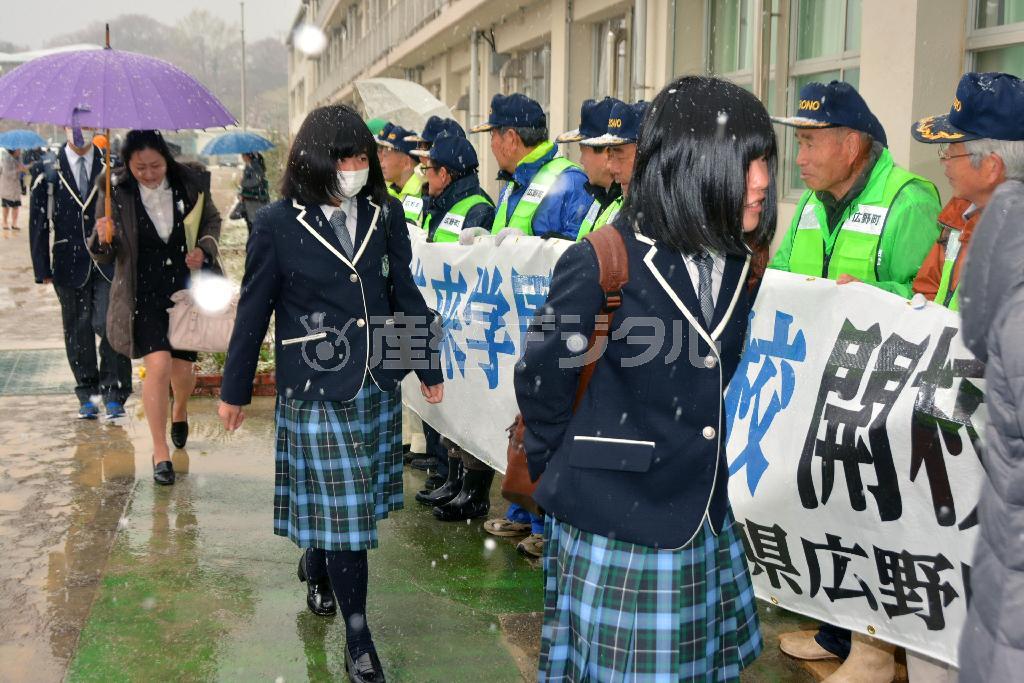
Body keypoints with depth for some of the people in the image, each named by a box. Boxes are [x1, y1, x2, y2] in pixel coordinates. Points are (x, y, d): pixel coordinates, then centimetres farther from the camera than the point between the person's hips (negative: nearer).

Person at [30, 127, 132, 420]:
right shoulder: (49, 174, 4)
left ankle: (113, 394, -1)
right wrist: (43, 270, 1)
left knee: (109, 325, -12)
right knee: (78, 332, 8)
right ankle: (87, 396, 21)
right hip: (71, 265, 1)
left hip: (109, 263, -1)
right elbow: (38, 224, 5)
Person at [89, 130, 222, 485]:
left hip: (188, 288, 2)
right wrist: (103, 239, -26)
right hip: (144, 294, -2)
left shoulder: (191, 182, -5)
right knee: (158, 366, -14)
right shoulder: (115, 193, -9)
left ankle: (180, 412, 46)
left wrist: (204, 248, -7)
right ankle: (160, 452, 2)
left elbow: (213, 221, 12)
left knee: (183, 368, 9)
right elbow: (104, 256, -3)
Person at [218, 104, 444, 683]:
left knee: (358, 499, 14)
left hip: (377, 385, 4)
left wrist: (430, 368, 12)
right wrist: (236, 389, 5)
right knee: (341, 510, -1)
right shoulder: (279, 224, -8)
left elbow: (405, 295, 9)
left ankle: (316, 565, 46)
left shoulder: (383, 214, 2)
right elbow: (255, 310, -1)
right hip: (316, 390, -4)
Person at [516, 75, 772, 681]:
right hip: (614, 525, -5)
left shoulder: (739, 264, 2)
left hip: (704, 524, 6)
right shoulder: (603, 262, -17)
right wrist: (563, 472, 5)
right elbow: (541, 380, -6)